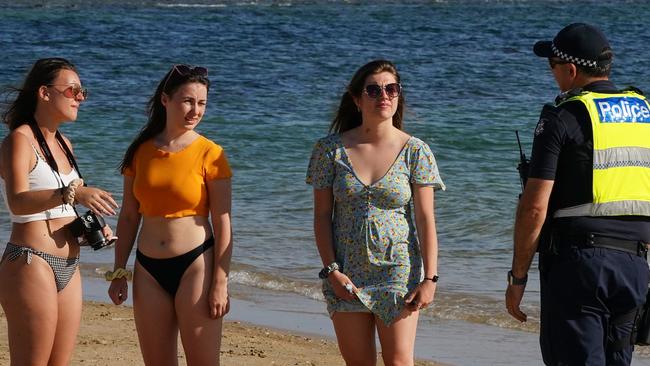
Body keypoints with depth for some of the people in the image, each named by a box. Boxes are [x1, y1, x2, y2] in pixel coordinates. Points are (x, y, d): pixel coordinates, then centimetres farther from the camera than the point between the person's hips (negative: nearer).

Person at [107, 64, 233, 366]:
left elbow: (222, 224, -7)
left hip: (195, 265, -4)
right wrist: (118, 272, 8)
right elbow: (129, 217, 12)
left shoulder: (210, 154, -6)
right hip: (149, 269, 4)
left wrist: (220, 283, -11)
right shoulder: (140, 152, 6)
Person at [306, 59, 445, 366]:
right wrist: (331, 270, -6)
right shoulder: (331, 149, -1)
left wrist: (430, 278, -9)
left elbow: (426, 219, -3)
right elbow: (322, 216, 2)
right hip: (346, 276, 2)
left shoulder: (415, 151, -3)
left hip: (398, 271, -2)